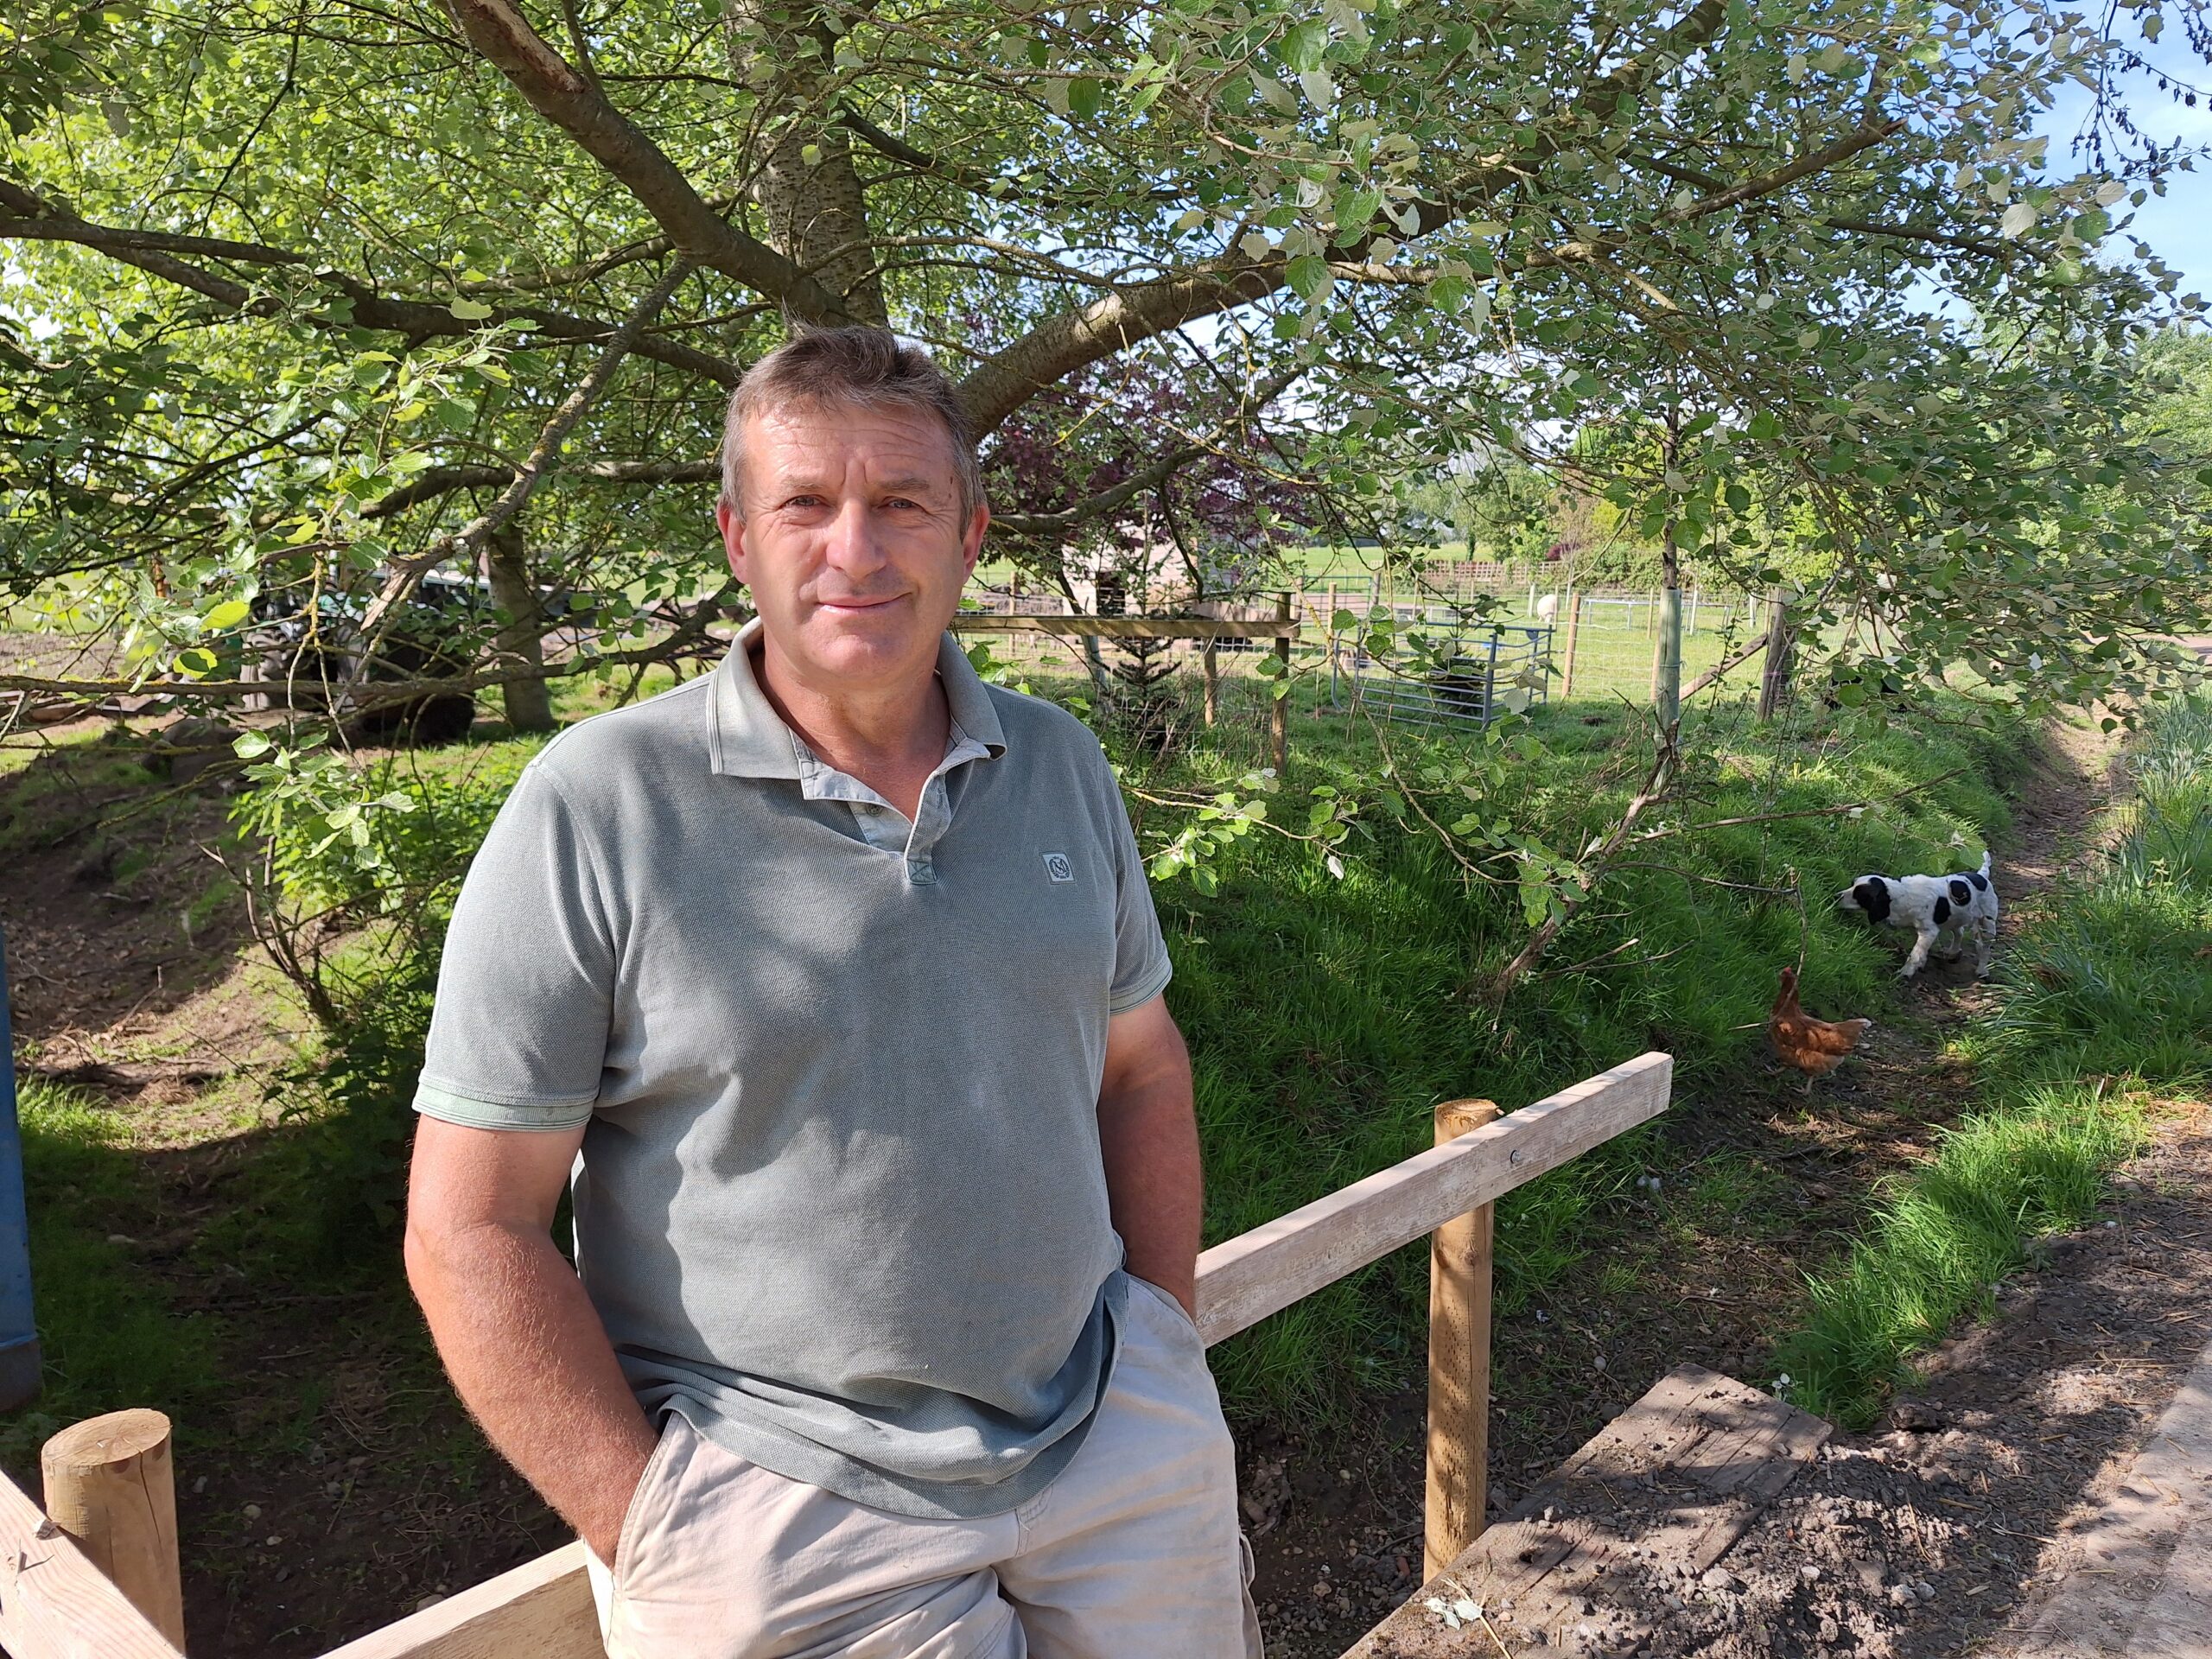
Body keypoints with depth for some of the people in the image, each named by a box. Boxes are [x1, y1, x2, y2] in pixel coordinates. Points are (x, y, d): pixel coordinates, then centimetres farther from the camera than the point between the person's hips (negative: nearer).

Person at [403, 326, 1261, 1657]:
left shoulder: (1062, 764, 2)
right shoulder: (596, 805, -13)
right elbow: (472, 1227, -11)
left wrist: (1169, 1361, 7)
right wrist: (657, 1543, -12)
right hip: (776, 1507, -4)